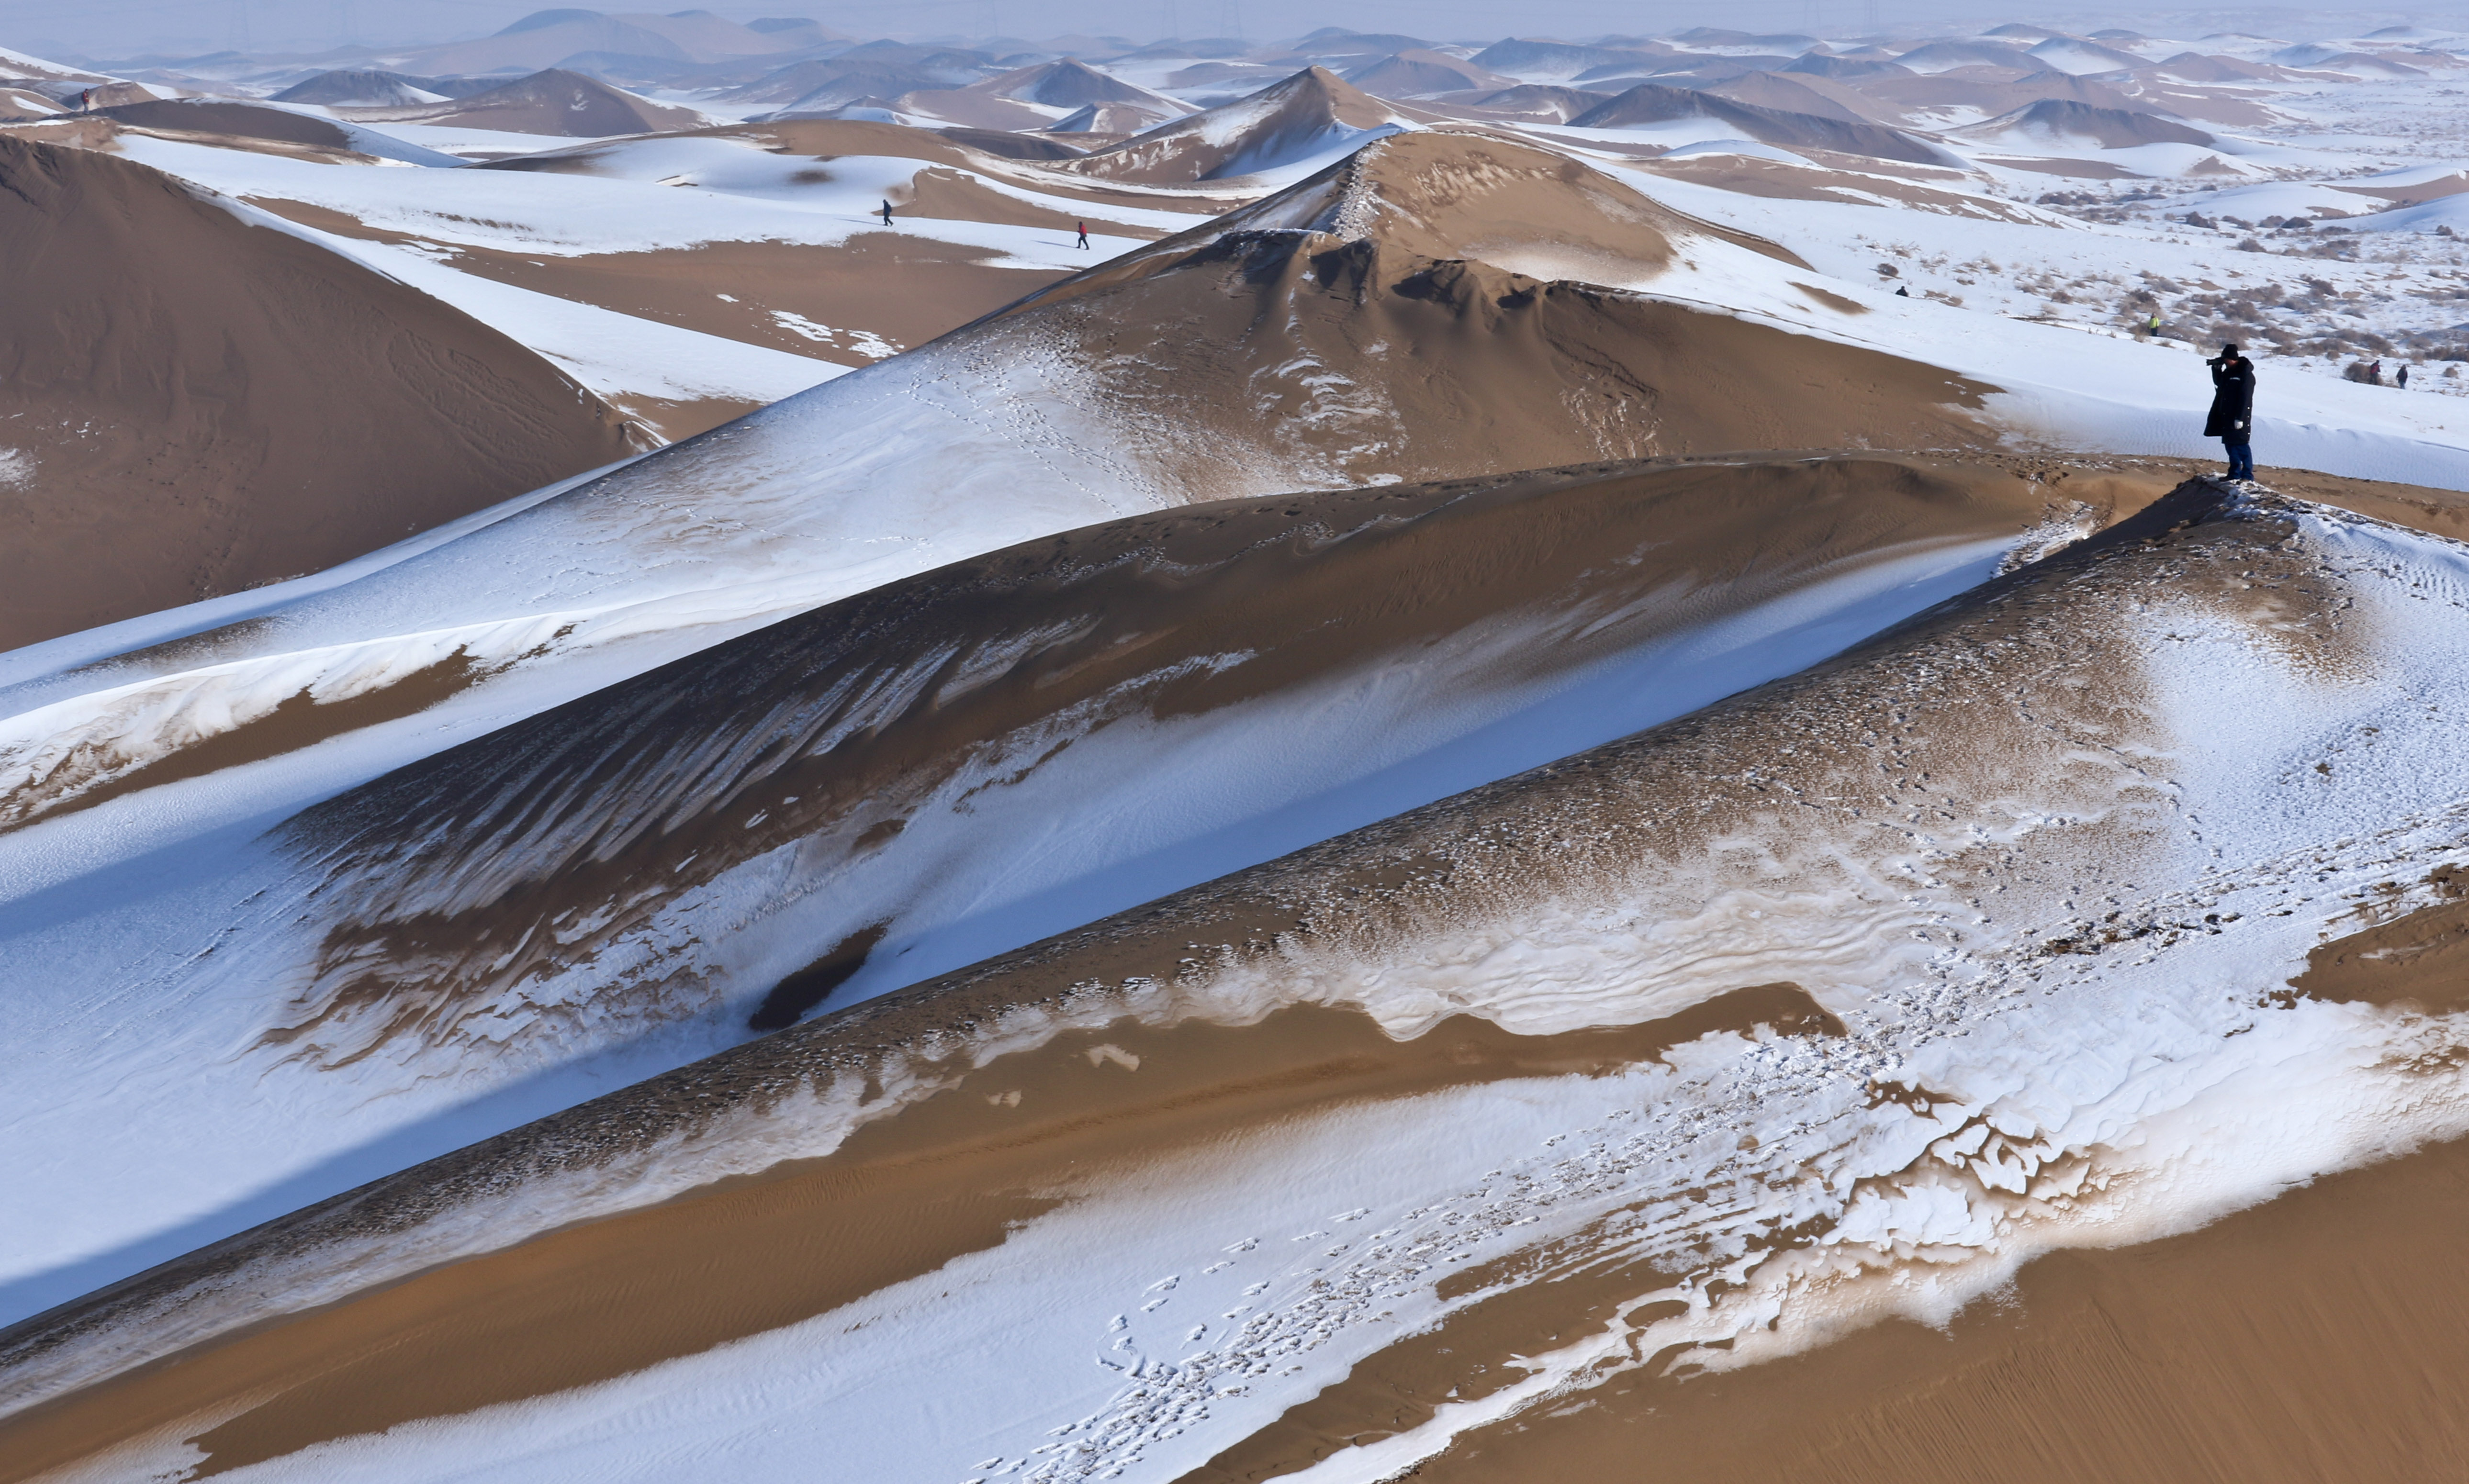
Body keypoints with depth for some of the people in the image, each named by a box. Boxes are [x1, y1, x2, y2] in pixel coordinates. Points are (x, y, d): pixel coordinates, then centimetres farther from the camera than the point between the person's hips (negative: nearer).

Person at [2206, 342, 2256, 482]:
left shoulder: (2246, 374, -16)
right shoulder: (2229, 372, 11)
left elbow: (2246, 398, -19)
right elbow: (2219, 383, 30)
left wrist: (2240, 418, -23)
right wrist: (2216, 369, 12)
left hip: (2238, 418, -9)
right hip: (2227, 417, 9)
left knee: (2242, 447, -8)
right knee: (2230, 445, 13)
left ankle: (2247, 475, -5)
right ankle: (2235, 474, 20)